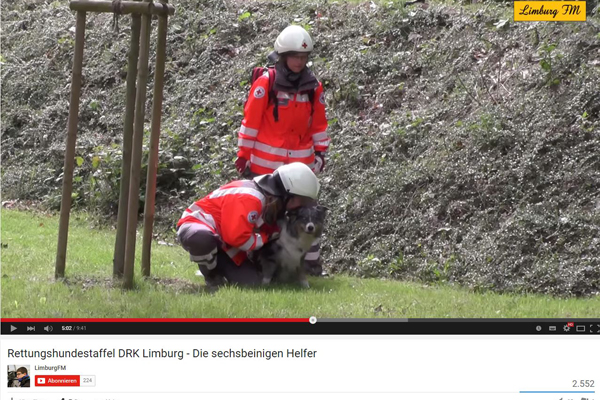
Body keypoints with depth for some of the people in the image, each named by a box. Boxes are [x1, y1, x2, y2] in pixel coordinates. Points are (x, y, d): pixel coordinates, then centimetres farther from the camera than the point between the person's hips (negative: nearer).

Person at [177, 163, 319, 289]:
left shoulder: (271, 200, 1)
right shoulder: (248, 199, -31)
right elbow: (237, 237, -34)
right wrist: (266, 238, -18)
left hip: (222, 244, 8)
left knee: (252, 282, -8)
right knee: (202, 238, -46)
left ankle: (217, 268, 18)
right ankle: (210, 273, -15)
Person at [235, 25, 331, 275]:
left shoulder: (313, 87, 5)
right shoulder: (265, 84, -7)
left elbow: (319, 124, 14)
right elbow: (250, 121, -5)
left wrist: (321, 153, 12)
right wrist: (243, 155, -5)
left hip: (301, 161, 3)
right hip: (266, 162, -3)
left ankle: (312, 261, 8)